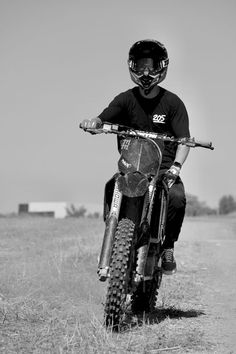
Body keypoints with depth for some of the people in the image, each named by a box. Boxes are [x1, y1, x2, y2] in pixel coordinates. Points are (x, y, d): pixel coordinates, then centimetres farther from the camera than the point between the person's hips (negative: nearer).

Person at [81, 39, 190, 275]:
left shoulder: (172, 103, 3)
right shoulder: (126, 99, 7)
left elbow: (184, 139, -4)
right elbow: (104, 118, -7)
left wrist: (176, 166, -22)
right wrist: (93, 122, -33)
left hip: (164, 169, -1)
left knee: (177, 197, -32)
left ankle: (167, 247, -10)